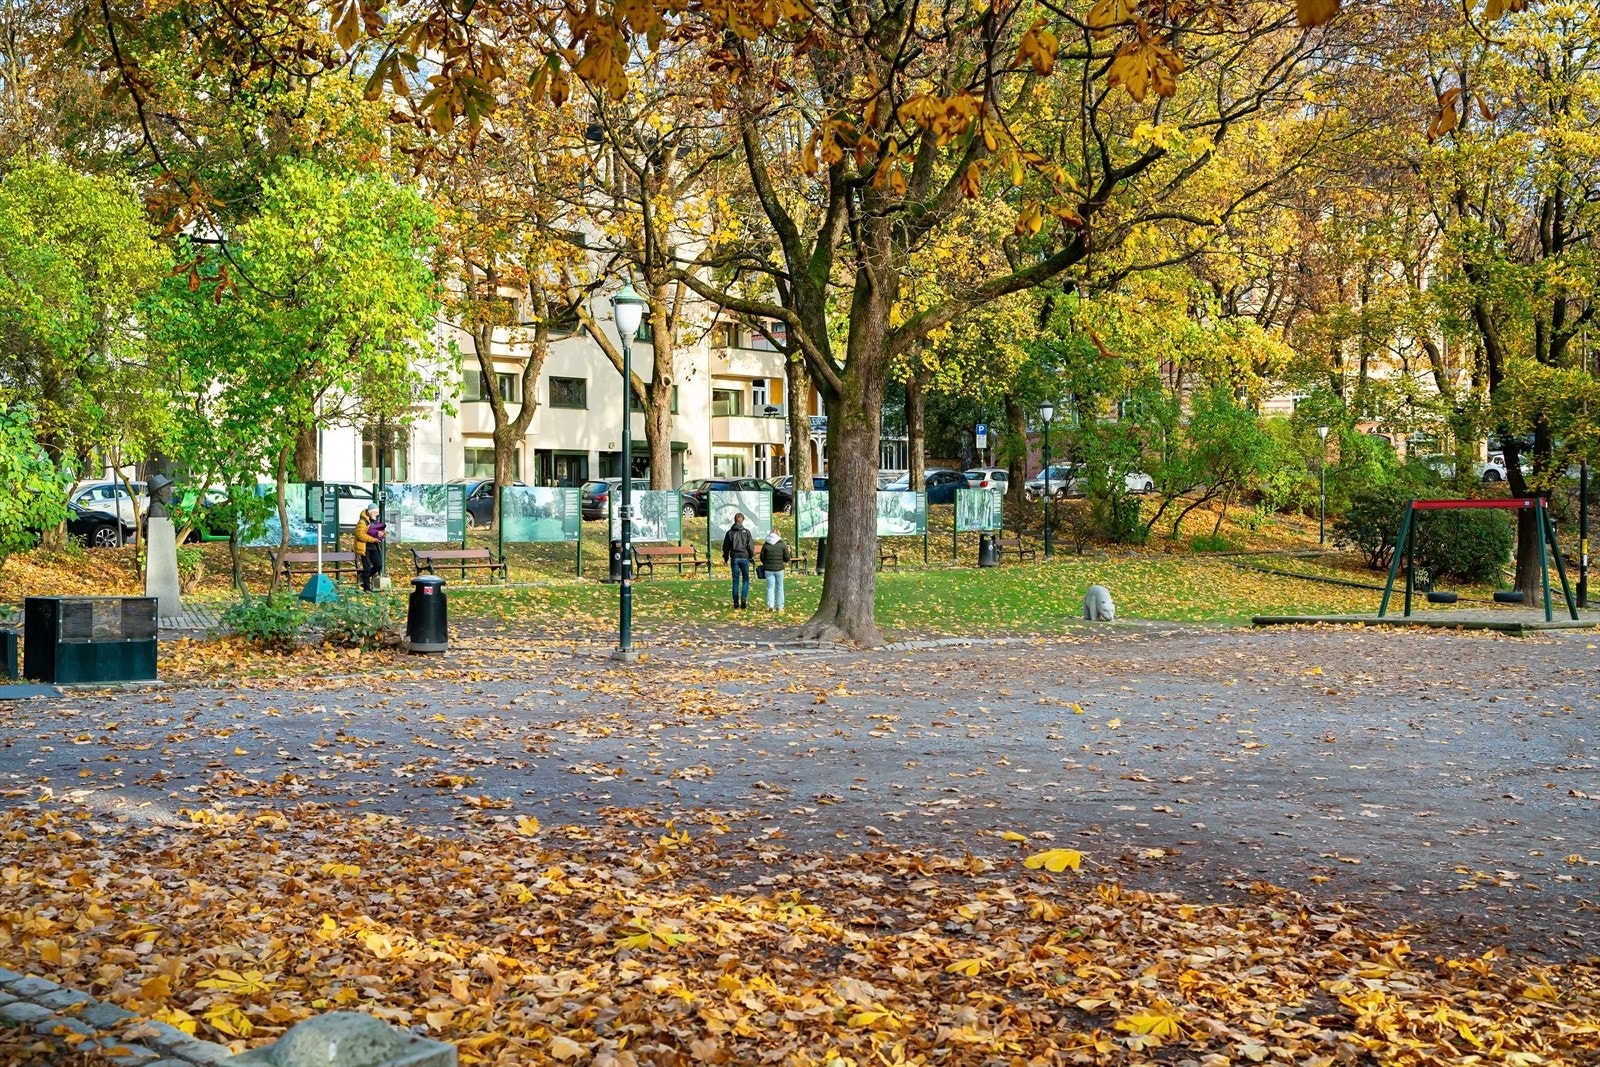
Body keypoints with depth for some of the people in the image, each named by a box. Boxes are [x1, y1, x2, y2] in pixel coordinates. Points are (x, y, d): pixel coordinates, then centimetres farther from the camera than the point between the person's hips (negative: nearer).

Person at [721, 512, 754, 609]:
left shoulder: (730, 533, 1)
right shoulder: (746, 532, -5)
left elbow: (725, 547, 6)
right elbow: (751, 546, -5)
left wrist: (726, 558, 18)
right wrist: (752, 556, 10)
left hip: (734, 558, 2)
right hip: (744, 558, -2)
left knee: (735, 580, 7)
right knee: (746, 579, 10)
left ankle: (736, 602, 6)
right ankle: (743, 597, -9)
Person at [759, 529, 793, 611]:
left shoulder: (765, 545, -1)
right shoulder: (782, 545, -4)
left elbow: (762, 558, 5)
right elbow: (787, 558, -2)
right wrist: (789, 552, 18)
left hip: (768, 570, 0)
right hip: (779, 569, 0)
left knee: (770, 587, 4)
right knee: (779, 587, 11)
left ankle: (770, 604, -14)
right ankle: (779, 606, 14)